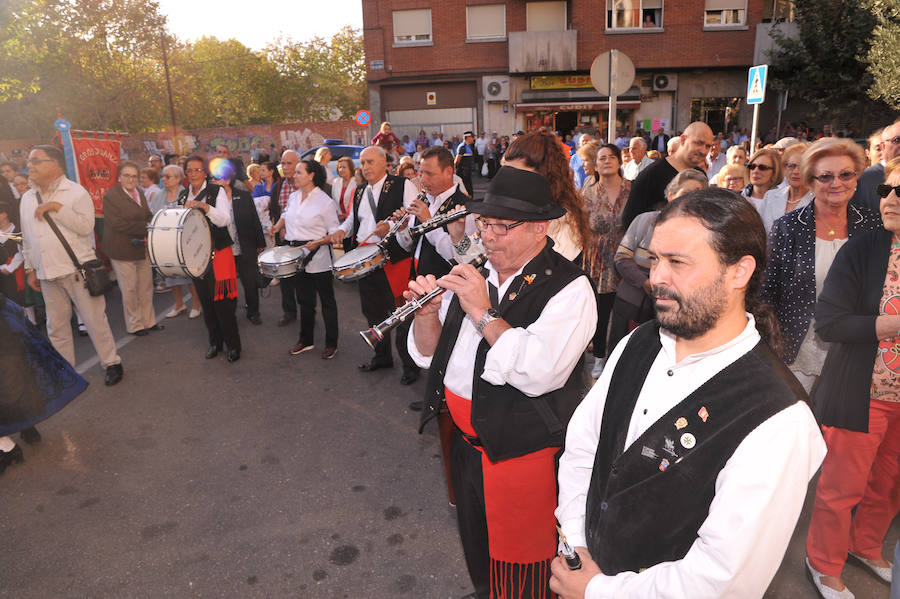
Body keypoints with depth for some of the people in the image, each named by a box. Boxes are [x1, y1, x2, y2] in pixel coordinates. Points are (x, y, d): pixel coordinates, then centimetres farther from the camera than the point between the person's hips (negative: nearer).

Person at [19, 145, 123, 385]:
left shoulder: (76, 192, -4)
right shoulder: (27, 199, 14)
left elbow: (86, 226, -17)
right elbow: (27, 239, 20)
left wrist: (56, 207, -19)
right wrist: (30, 269, 18)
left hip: (77, 270, -6)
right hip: (47, 275, 6)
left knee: (94, 319, -2)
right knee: (56, 325, 12)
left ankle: (111, 363, 12)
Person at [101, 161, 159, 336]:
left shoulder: (140, 192, 10)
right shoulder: (110, 196, -13)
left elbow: (148, 216, 16)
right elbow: (117, 223, -20)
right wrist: (145, 227, -21)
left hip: (142, 248, 7)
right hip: (123, 250, -7)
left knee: (146, 287, 14)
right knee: (129, 289, 2)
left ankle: (148, 321, 27)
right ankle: (134, 325, 15)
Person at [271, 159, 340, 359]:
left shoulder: (325, 201, -12)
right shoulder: (293, 197, 7)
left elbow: (335, 233, -13)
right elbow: (285, 216, 28)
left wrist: (318, 243, -26)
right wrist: (276, 228, 14)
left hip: (319, 259, -6)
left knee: (327, 301, 6)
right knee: (304, 301, 16)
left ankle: (331, 344, 17)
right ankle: (306, 340, 29)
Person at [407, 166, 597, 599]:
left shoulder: (569, 288, -17)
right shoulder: (474, 276, 3)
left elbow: (539, 373, -31)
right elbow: (428, 355, 4)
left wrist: (483, 311, -27)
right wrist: (428, 311, -15)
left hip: (523, 447, -6)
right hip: (465, 440, 7)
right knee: (475, 548, 28)